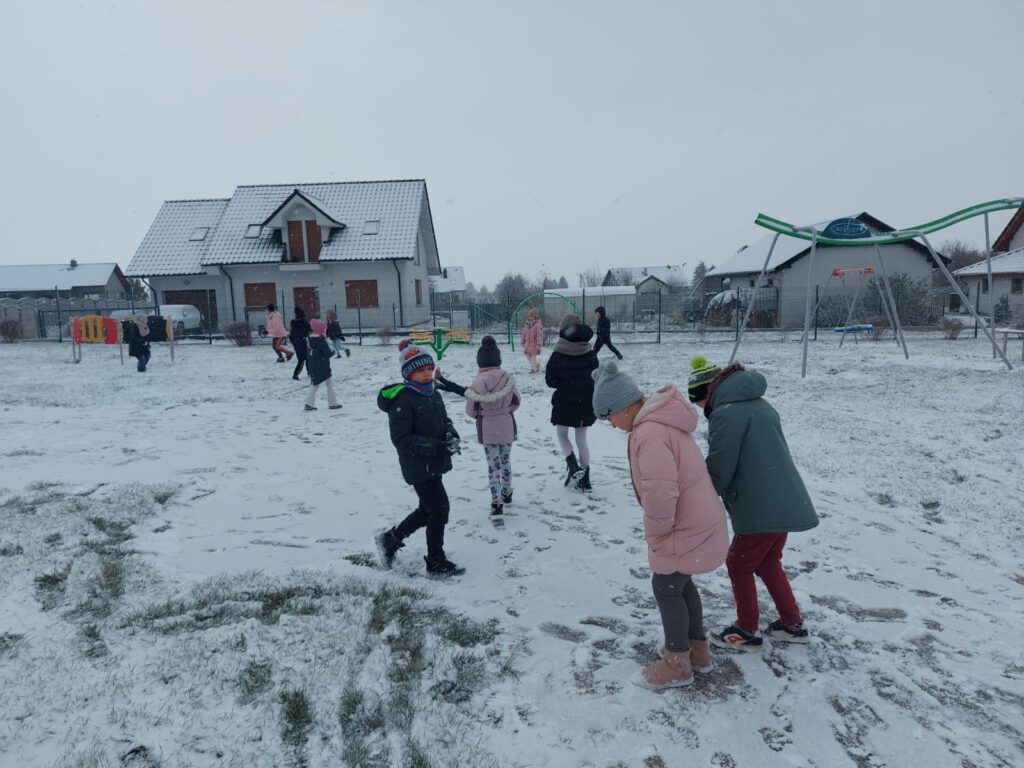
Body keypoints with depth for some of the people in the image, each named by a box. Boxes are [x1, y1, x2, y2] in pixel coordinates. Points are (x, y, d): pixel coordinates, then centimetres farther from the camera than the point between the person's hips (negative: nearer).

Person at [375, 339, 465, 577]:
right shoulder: (403, 401, -19)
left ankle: (390, 539, 38)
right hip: (418, 466, -9)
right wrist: (436, 446, -26)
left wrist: (452, 435, -8)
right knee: (439, 509, 0)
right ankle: (436, 562, 18)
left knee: (428, 510, 21)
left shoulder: (434, 395, 7)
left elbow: (445, 420, 16)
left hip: (435, 464, 9)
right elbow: (401, 439, -22)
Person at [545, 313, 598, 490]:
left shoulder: (558, 355, -13)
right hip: (585, 403, 3)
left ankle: (573, 464, -3)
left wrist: (564, 384, 5)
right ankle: (584, 478, 18)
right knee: (581, 439, 14)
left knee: (561, 434, 19)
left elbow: (550, 380, -10)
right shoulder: (590, 354, -4)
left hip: (564, 402, -3)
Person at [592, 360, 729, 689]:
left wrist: (656, 529, -15)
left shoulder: (650, 432, -29)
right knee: (681, 584, 23)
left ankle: (677, 664, 24)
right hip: (697, 521, 10)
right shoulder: (661, 421, 5)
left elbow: (660, 492, -34)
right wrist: (660, 527, 15)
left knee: (666, 589, 7)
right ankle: (698, 649, 39)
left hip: (686, 530, -10)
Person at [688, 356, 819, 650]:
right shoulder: (758, 404, 12)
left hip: (761, 509, -9)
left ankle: (747, 632, 24)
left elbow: (719, 473, -14)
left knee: (739, 565, 11)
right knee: (768, 563, 24)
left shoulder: (725, 414, -17)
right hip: (786, 502, 9)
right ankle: (792, 624, 35)